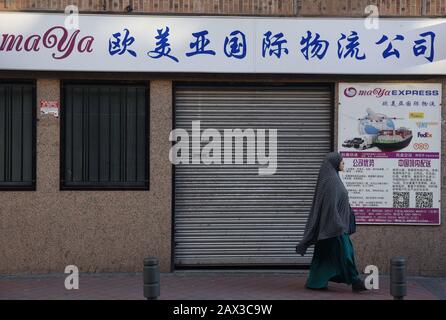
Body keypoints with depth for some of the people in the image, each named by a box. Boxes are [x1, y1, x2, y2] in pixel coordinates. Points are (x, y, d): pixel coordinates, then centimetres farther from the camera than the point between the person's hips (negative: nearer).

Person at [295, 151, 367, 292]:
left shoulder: (333, 178, 15)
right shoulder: (331, 180, -17)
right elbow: (331, 204, -22)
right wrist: (337, 225, -23)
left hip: (335, 224, 10)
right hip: (333, 224, -10)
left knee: (327, 253, 12)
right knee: (345, 251, -4)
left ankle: (315, 281, 16)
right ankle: (355, 282, 1)